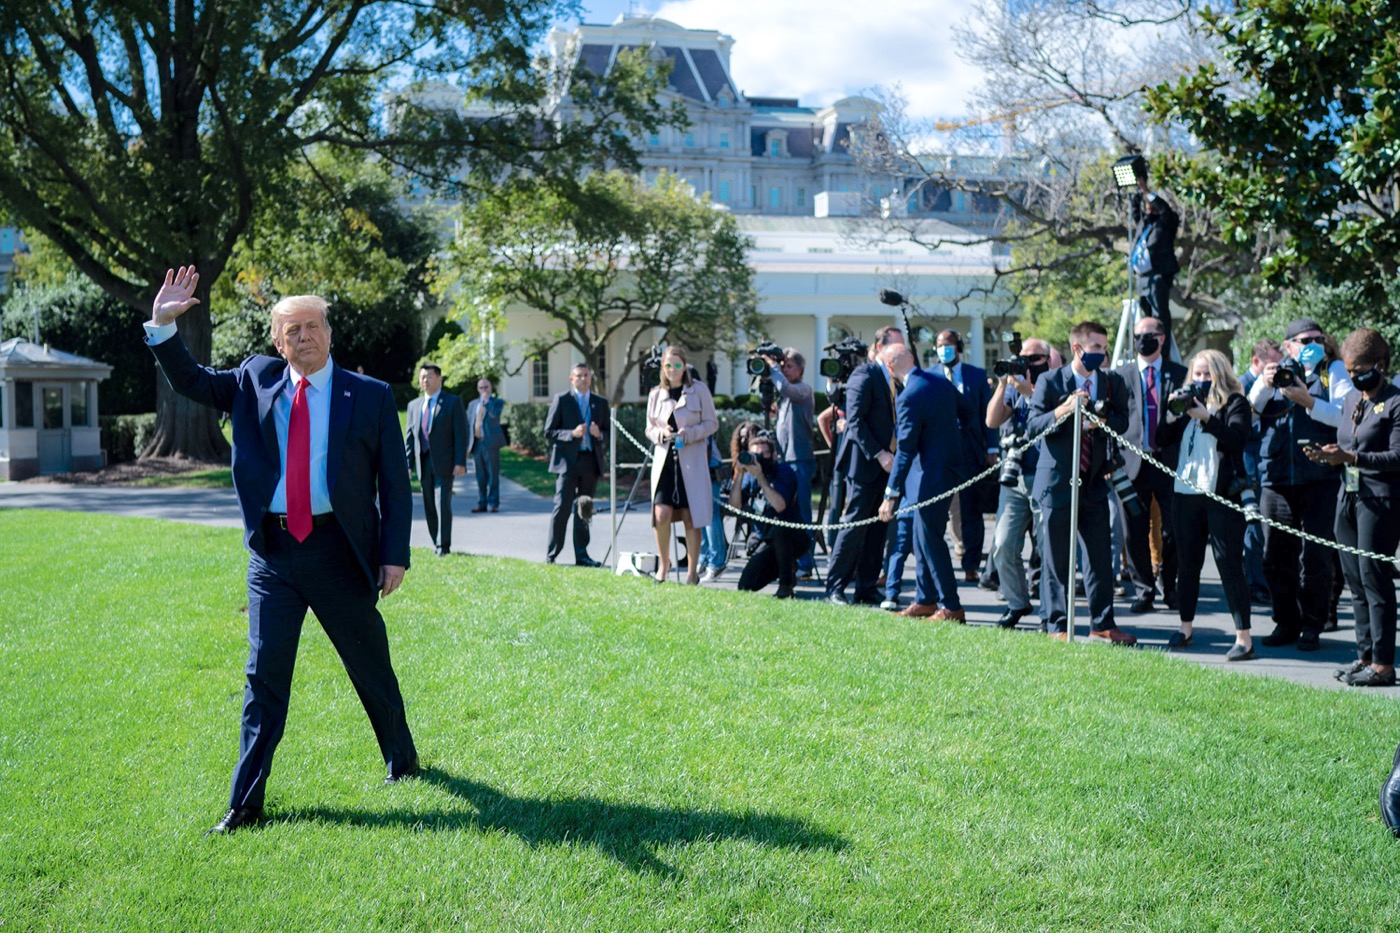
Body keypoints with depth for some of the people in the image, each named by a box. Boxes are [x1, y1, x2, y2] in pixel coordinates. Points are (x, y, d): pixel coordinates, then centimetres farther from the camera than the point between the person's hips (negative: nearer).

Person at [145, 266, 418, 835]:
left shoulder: (370, 397, -1)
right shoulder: (255, 382, 7)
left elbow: (395, 483, 0)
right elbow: (191, 382, 12)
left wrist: (395, 553, -7)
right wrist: (163, 326, -4)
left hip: (339, 551, -2)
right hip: (273, 550, 2)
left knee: (371, 666, 12)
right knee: (264, 675, 2)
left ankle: (402, 758, 36)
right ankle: (245, 804, 9)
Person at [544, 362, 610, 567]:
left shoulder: (601, 403, 13)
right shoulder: (561, 400, 2)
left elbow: (609, 432, 16)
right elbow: (549, 431, -1)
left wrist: (599, 434, -7)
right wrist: (572, 434, -16)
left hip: (591, 462, 4)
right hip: (568, 461, -4)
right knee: (562, 507, -8)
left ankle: (581, 555, 14)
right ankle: (551, 555, -1)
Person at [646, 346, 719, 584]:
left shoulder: (699, 390, 1)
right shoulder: (656, 394, 9)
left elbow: (712, 423, 2)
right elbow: (650, 428, 14)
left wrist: (689, 433, -14)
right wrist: (662, 433, -9)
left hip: (692, 460, -2)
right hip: (664, 459, 2)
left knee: (690, 517, 0)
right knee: (661, 514, -8)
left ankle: (692, 570, 11)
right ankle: (663, 562, 14)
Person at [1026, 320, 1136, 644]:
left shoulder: (1112, 382, 6)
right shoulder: (1050, 381, -5)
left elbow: (1122, 421, 2)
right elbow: (1032, 426, -12)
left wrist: (1100, 420, -18)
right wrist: (1064, 409, -27)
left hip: (1094, 481, 4)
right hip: (1057, 481, -3)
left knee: (1100, 556, 6)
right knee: (1056, 558, 3)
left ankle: (1102, 623, 16)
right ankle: (1056, 626, 12)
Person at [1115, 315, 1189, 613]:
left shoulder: (1180, 374, 7)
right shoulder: (1121, 375, 8)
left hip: (1170, 462, -1)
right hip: (1134, 462, 1)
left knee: (1173, 530, 1)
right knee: (1135, 533, 2)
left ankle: (1171, 588, 19)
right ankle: (1143, 589, 15)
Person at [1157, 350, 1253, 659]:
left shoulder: (1235, 403, 0)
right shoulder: (1187, 401, 15)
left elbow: (1238, 438, -16)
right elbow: (1164, 440, 9)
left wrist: (1206, 417, -23)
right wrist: (1172, 413, -6)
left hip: (1221, 494, -6)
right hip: (1185, 494, 6)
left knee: (1229, 564, -7)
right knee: (1187, 563, 13)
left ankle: (1244, 637, -5)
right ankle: (1185, 628, 24)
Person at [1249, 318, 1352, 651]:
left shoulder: (1334, 372, 8)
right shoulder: (1275, 373, 16)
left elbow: (1346, 414, -7)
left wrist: (1308, 401, -17)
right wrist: (1264, 384, -12)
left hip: (1319, 481, -3)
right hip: (1276, 481, 3)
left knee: (1315, 556, -2)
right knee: (1276, 556, 6)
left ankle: (1312, 626, 8)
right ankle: (1286, 623, 17)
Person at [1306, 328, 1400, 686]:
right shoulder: (1351, 400, 15)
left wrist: (1351, 457, -23)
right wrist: (1328, 454, 0)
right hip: (1348, 496, 8)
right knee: (1355, 579, 9)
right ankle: (1365, 655, 17)